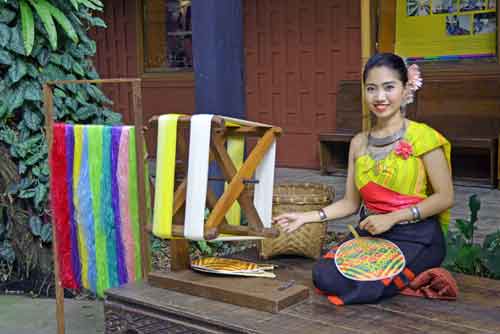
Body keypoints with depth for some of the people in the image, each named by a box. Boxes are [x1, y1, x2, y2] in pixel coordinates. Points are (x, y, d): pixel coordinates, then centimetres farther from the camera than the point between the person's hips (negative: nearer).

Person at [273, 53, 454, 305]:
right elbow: (351, 202, 10)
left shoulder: (422, 137, -9)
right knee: (324, 276, -20)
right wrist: (308, 217, -3)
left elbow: (445, 197, -9)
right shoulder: (359, 143, 8)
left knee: (356, 287, -25)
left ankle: (417, 277, 4)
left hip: (415, 237, -5)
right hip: (369, 233, 5)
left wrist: (392, 218, -17)